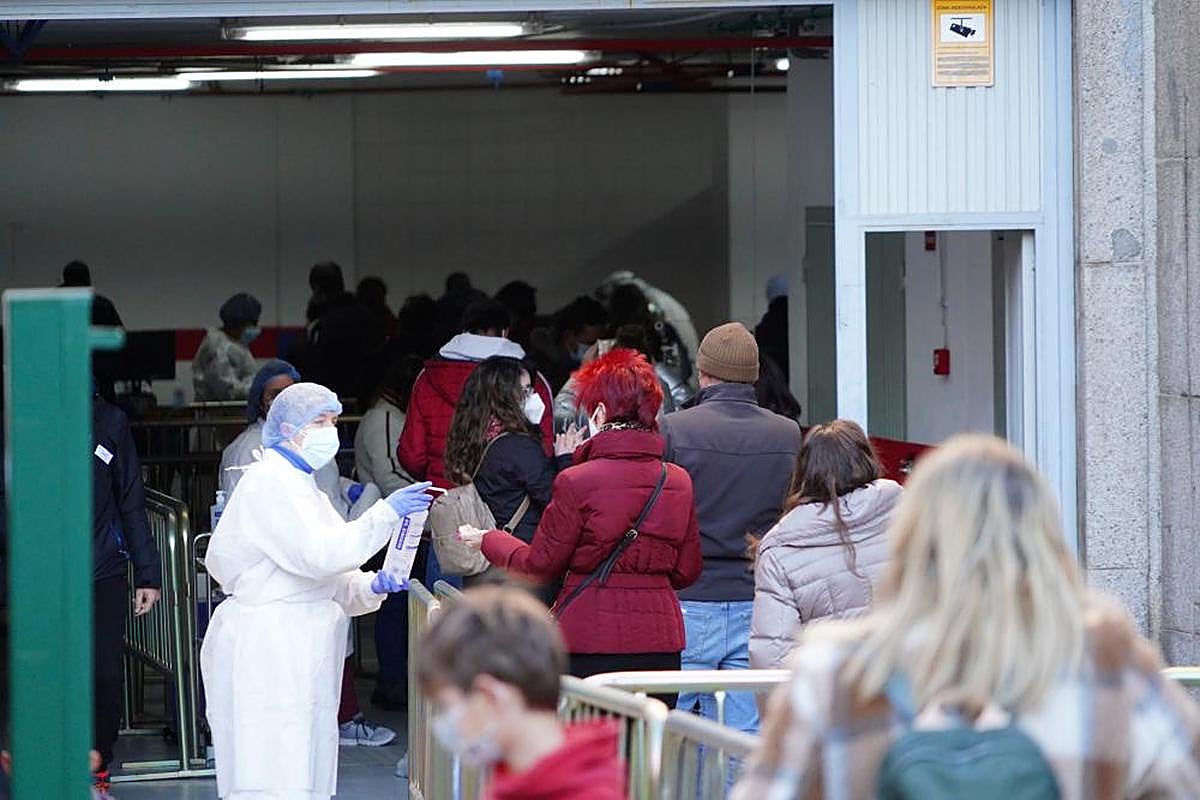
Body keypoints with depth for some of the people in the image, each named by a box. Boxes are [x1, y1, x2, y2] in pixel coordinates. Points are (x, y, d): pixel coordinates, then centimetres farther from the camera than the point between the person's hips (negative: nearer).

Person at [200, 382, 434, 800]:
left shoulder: (297, 483, 21)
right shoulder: (271, 482, -11)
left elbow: (323, 576, 19)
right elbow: (319, 554, -21)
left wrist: (369, 586, 0)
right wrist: (385, 513, -19)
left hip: (298, 652, 10)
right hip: (265, 651, -10)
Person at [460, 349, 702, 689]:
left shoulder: (577, 482, -10)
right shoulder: (678, 482, 4)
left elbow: (539, 566, -1)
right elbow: (687, 572, 12)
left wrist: (488, 540, 17)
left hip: (592, 645, -4)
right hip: (661, 645, 4)